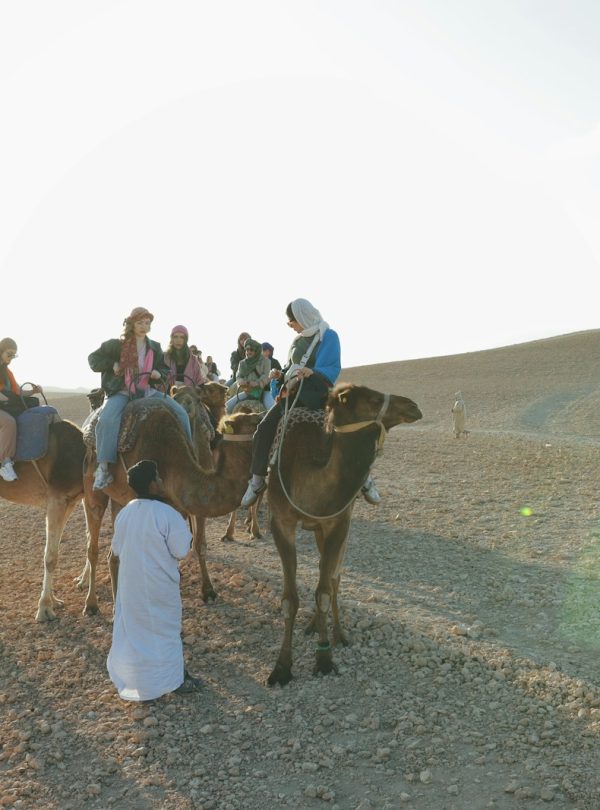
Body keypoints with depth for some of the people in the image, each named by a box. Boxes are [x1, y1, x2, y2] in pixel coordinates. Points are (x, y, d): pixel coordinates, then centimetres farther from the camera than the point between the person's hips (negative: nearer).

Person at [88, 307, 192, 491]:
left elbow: (164, 370, 21)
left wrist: (159, 374, -2)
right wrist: (112, 365, -9)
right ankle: (103, 468, -26)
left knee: (181, 413, -9)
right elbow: (93, 359, 7)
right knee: (107, 419, -34)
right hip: (121, 392, -4)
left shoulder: (155, 348, 10)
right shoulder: (116, 345, 0)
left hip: (148, 391, 4)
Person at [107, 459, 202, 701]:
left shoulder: (124, 513, -2)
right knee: (165, 629, 10)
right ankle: (176, 679, 24)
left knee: (132, 628, 18)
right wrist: (184, 527, -1)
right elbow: (181, 551, -16)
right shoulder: (167, 514, -21)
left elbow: (116, 548, 7)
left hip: (130, 583, 5)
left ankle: (131, 678, 32)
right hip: (159, 585, -5)